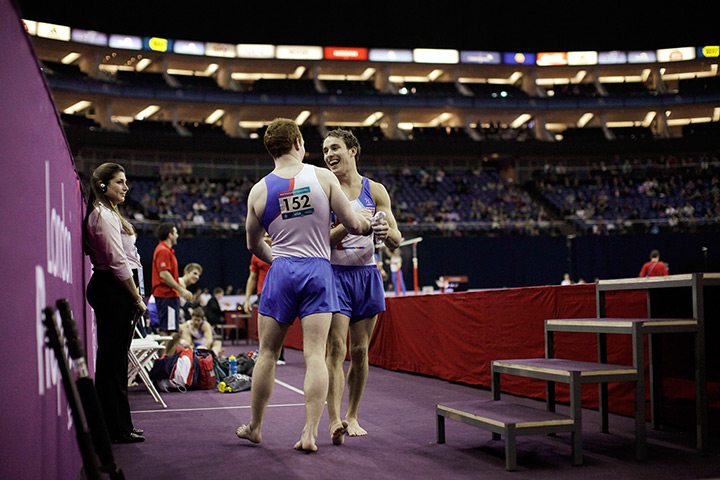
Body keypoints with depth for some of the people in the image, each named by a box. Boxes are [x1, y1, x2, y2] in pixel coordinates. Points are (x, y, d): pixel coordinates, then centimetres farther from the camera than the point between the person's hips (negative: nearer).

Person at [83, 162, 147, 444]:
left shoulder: (107, 214, 21)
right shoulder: (104, 215, -12)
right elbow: (118, 262, -17)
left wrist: (135, 295, 17)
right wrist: (138, 299, -13)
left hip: (110, 290, 11)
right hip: (114, 291, -11)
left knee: (114, 359, 12)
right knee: (113, 359, -7)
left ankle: (118, 425, 18)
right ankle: (117, 429, -3)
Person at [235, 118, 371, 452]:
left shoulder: (259, 190, 2)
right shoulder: (323, 177, -3)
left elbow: (253, 244, 15)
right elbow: (352, 224, 0)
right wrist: (366, 223, 23)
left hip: (281, 271, 1)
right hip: (319, 269, -1)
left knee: (267, 353, 12)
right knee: (315, 355, -1)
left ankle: (255, 428, 24)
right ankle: (310, 434, -4)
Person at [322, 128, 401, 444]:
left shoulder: (375, 191, 5)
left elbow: (396, 242, 3)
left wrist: (386, 232, -20)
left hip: (366, 274, 2)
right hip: (334, 273, -2)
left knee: (360, 351, 6)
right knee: (337, 349, -12)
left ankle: (352, 417, 18)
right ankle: (335, 420, -16)